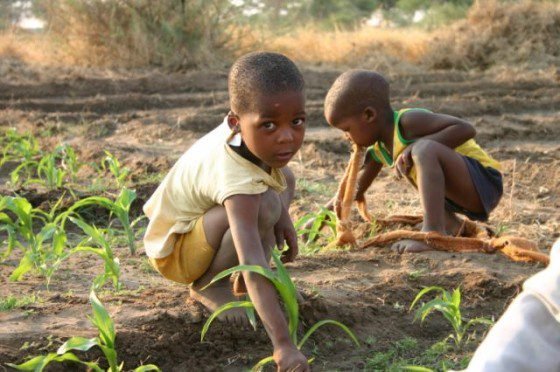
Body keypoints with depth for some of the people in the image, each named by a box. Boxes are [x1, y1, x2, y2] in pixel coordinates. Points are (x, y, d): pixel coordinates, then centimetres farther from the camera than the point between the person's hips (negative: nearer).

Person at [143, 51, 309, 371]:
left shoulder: (247, 126, -19)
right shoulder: (238, 182, -41)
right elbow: (252, 266, -50)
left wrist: (283, 217, -2)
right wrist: (284, 345, -56)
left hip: (194, 219, 9)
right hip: (175, 252, -9)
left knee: (285, 180, 11)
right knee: (263, 206, -33)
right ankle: (210, 285, -8)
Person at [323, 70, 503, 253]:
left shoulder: (408, 121, -17)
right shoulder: (378, 149, 10)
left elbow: (466, 129, -26)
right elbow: (356, 190, 20)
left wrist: (416, 146, -28)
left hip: (484, 181, -10)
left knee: (423, 150, -31)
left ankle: (433, 232, -36)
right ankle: (450, 225, 11)